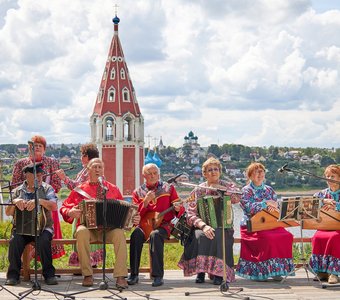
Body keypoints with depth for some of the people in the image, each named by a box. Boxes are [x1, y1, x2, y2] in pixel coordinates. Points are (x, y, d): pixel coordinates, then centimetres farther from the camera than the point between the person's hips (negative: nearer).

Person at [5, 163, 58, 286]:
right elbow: (8, 213, 5)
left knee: (43, 241, -32)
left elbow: (54, 207, -9)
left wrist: (39, 201, -26)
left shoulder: (46, 188, 7)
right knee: (14, 241, -29)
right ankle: (13, 275, -15)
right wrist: (15, 202, -15)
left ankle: (49, 274, -19)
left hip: (43, 226, -1)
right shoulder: (18, 191, 11)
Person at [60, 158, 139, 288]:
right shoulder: (79, 190, 11)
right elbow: (64, 208, 12)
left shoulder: (113, 189, 14)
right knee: (82, 232, -35)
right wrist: (70, 212, -11)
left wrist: (132, 219, -4)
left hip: (109, 228, 1)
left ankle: (120, 276, -31)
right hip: (88, 227, 0)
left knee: (119, 233, -32)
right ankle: (87, 275, -25)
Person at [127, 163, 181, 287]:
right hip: (144, 224, 2)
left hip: (163, 225, -2)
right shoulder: (138, 192, 12)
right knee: (136, 235, -32)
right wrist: (146, 201, -11)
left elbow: (179, 209, 10)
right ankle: (134, 274, -26)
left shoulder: (168, 188, 11)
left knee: (155, 234, -36)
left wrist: (178, 209, -15)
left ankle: (158, 275, -32)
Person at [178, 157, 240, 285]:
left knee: (218, 236, -34)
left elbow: (237, 198, -13)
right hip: (202, 225, 1)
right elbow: (191, 214, -3)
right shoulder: (198, 191, 8)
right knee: (200, 236, -33)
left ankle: (219, 273, -26)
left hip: (223, 227, 0)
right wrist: (203, 226, -21)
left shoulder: (227, 186, 10)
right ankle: (200, 271, -23)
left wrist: (220, 188, -14)